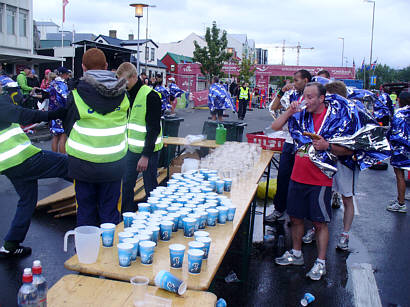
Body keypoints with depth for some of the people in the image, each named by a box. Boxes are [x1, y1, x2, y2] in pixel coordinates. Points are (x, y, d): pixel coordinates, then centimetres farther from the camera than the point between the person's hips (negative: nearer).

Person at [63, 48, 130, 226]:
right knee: (110, 211, 12)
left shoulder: (77, 94, -10)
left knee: (85, 209, 12)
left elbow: (68, 126, 2)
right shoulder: (121, 94, -3)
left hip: (83, 162, -2)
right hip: (114, 163, 2)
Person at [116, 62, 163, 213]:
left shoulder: (150, 96, -16)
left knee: (150, 187, 3)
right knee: (126, 185, 12)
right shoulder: (127, 94, 8)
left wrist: (146, 155, -20)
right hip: (132, 149, 7)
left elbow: (154, 129, -18)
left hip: (149, 150, -7)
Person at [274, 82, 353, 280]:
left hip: (320, 180, -4)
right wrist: (290, 111, -5)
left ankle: (321, 262, 18)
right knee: (295, 218, 15)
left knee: (320, 222, 3)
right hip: (298, 176, 5)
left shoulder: (335, 118, -6)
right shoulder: (301, 116, 5)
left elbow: (348, 150, -4)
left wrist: (327, 146, -20)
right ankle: (296, 254, 33)